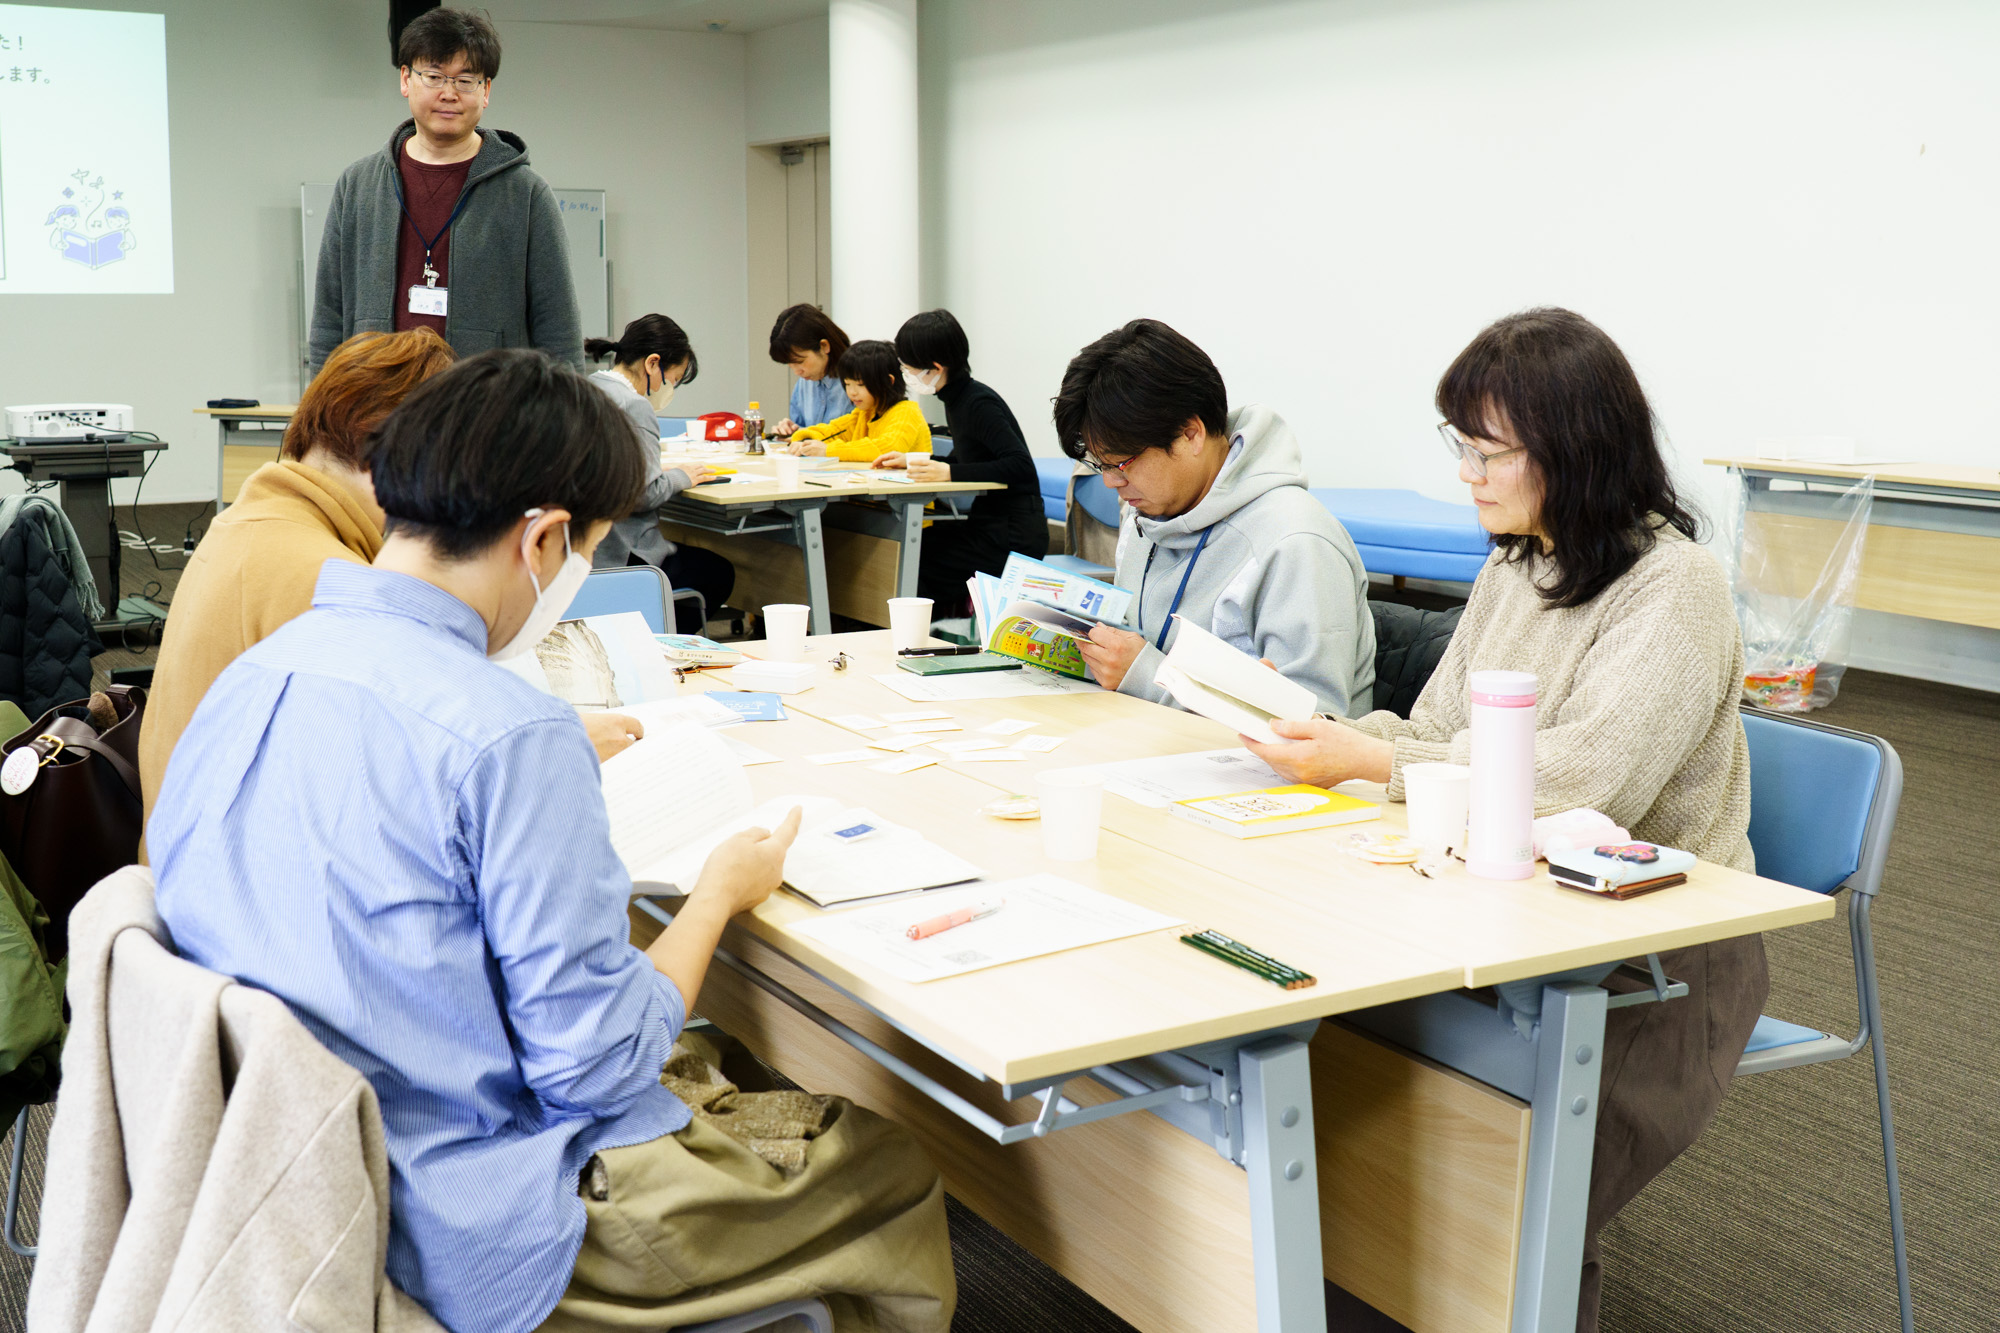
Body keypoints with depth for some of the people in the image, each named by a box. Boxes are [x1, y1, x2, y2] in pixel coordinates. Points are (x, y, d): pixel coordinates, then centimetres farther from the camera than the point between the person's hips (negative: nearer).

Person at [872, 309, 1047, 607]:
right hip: (988, 524, 9)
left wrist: (949, 472, -30)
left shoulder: (979, 404, -18)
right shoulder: (957, 400, 10)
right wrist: (910, 461, 16)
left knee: (914, 576, -14)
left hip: (1014, 535, -9)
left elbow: (1020, 466, -27)